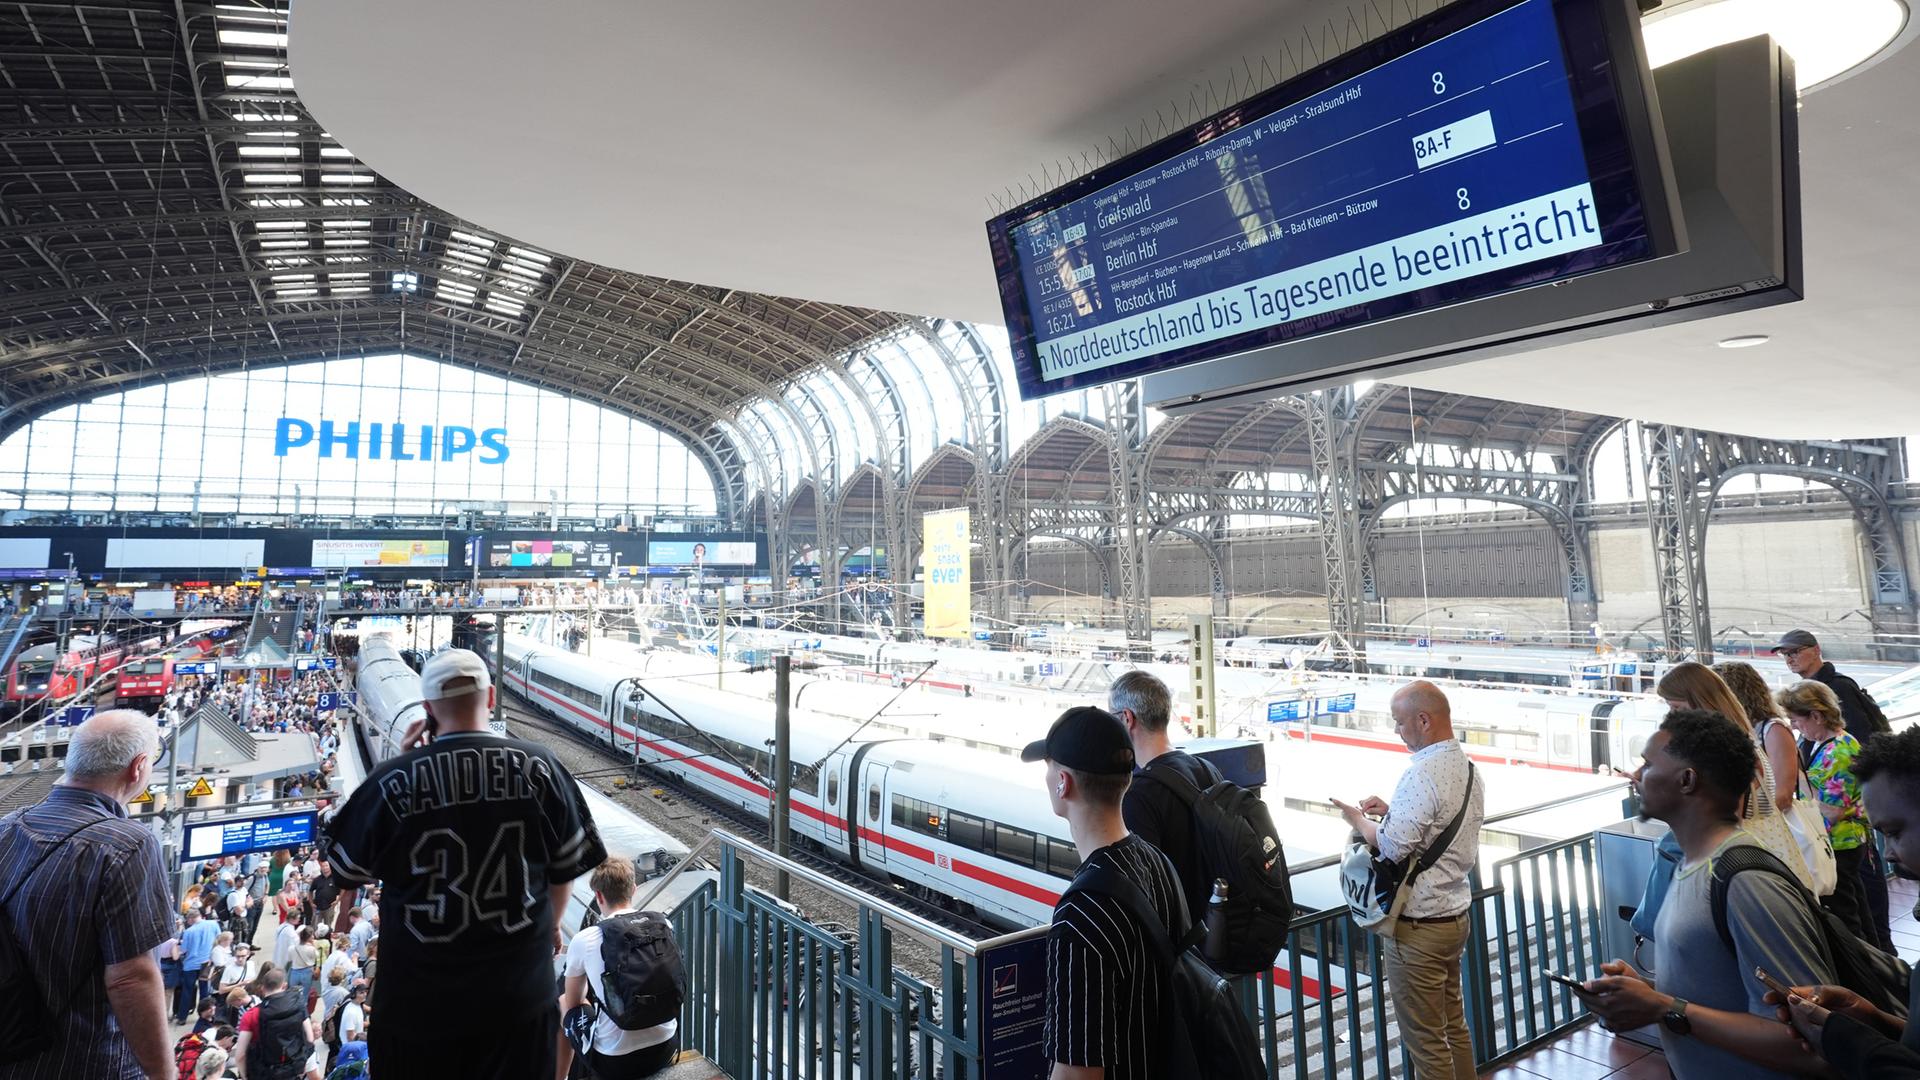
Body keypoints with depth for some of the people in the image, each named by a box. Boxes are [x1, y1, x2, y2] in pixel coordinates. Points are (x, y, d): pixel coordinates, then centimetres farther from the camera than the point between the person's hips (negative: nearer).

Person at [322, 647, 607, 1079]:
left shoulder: (393, 780, -15)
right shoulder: (540, 767, -10)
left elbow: (348, 869, 3)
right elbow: (565, 867, 1)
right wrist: (551, 924, 21)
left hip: (420, 1000, 0)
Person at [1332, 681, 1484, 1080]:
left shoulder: (1422, 774, -24)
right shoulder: (1467, 768, 5)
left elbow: (1392, 847, -27)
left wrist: (1357, 819, -10)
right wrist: (1392, 811, 6)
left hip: (1418, 928, -9)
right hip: (1456, 915, 9)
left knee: (1425, 1040, 5)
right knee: (1454, 1025, 23)